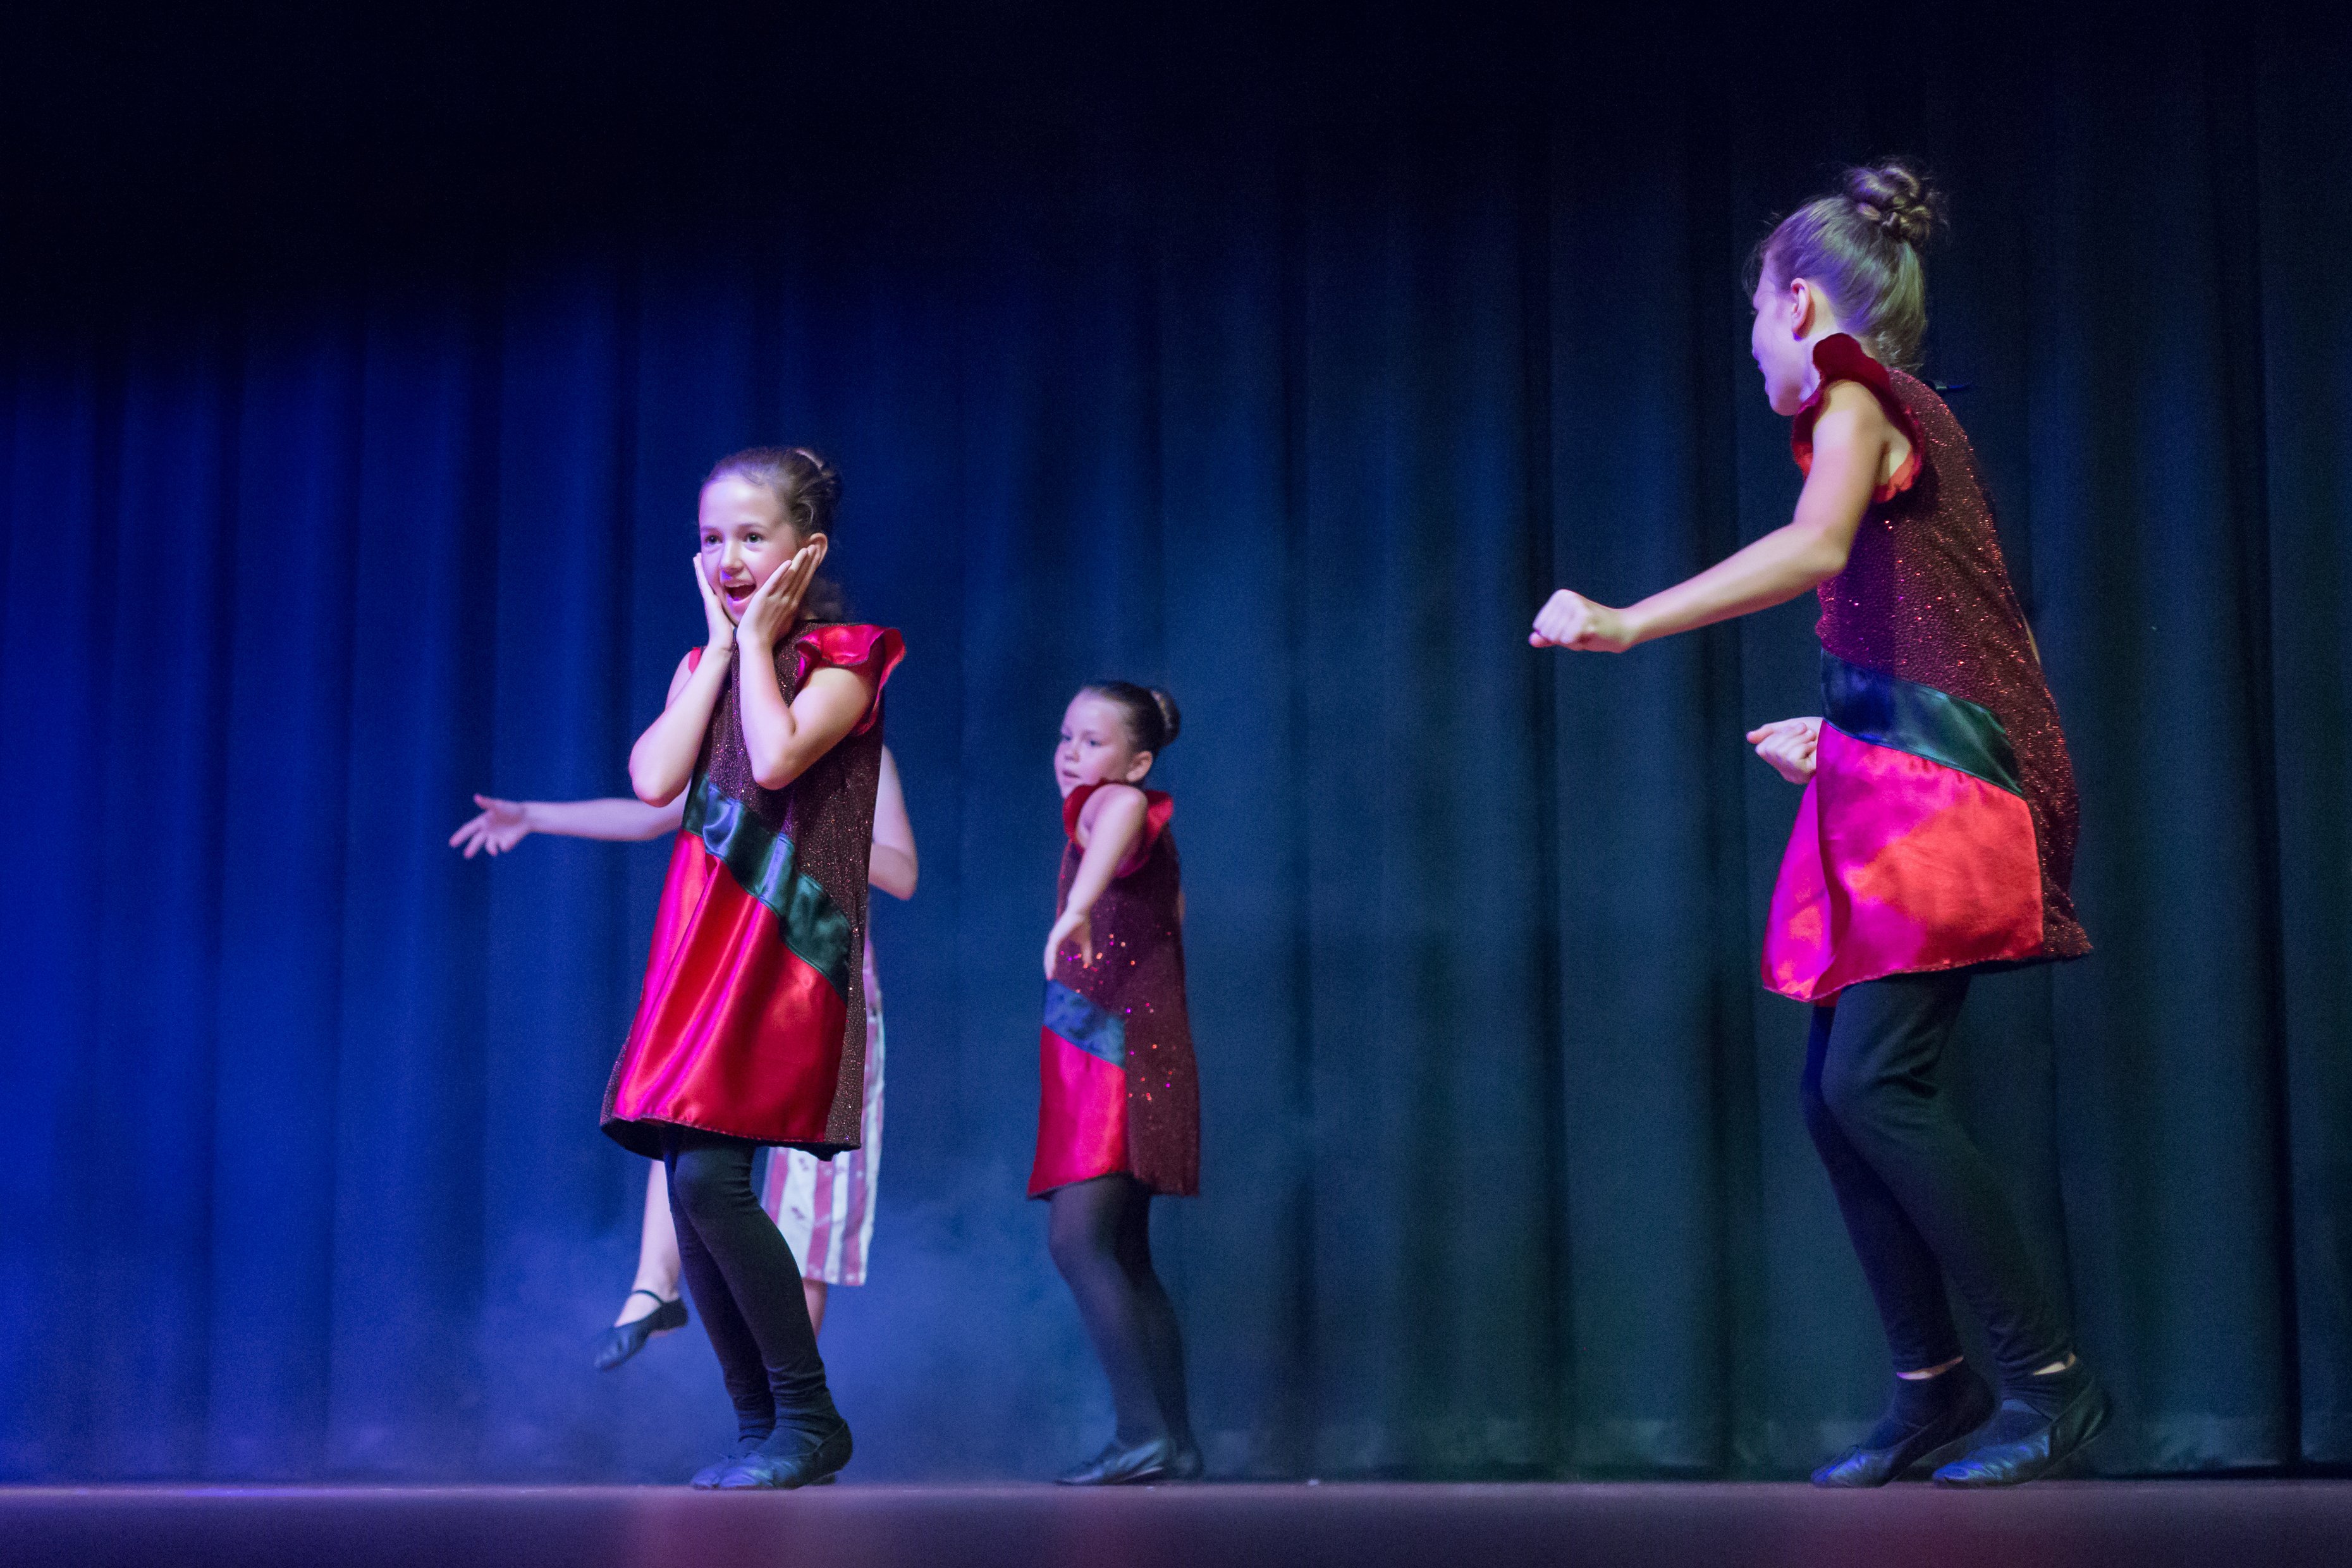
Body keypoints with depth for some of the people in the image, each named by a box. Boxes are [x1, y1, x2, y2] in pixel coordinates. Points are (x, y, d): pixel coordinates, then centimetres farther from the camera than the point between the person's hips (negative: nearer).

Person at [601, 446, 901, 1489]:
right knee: (690, 1186, 2)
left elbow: (775, 757, -21)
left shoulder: (840, 659, -1)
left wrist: (759, 641, -7)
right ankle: (758, 1424, 12)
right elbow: (655, 780, 0)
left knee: (709, 1175, -17)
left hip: (783, 949, -7)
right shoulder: (707, 666, 18)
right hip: (705, 941, 7)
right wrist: (719, 647, 3)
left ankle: (809, 1417, -5)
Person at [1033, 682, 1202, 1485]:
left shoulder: (1108, 804, -8)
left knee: (1078, 1240, -17)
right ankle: (1175, 1447, 12)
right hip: (1107, 1057, 10)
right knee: (1125, 1259, 11)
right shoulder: (1145, 834, 21)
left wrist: (1079, 905, -49)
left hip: (1114, 1053, -10)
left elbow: (1126, 812, -33)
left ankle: (1143, 1433, -22)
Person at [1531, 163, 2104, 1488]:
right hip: (1894, 782, 9)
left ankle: (2051, 1379, -10)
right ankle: (1934, 1390, 13)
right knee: (1841, 1092, 7)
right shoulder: (1902, 416, 22)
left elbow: (1816, 546, -25)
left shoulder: (1855, 395, -5)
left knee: (1875, 1083, -15)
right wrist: (1835, 732, 40)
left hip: (1934, 782, -9)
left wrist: (1628, 623, -31)